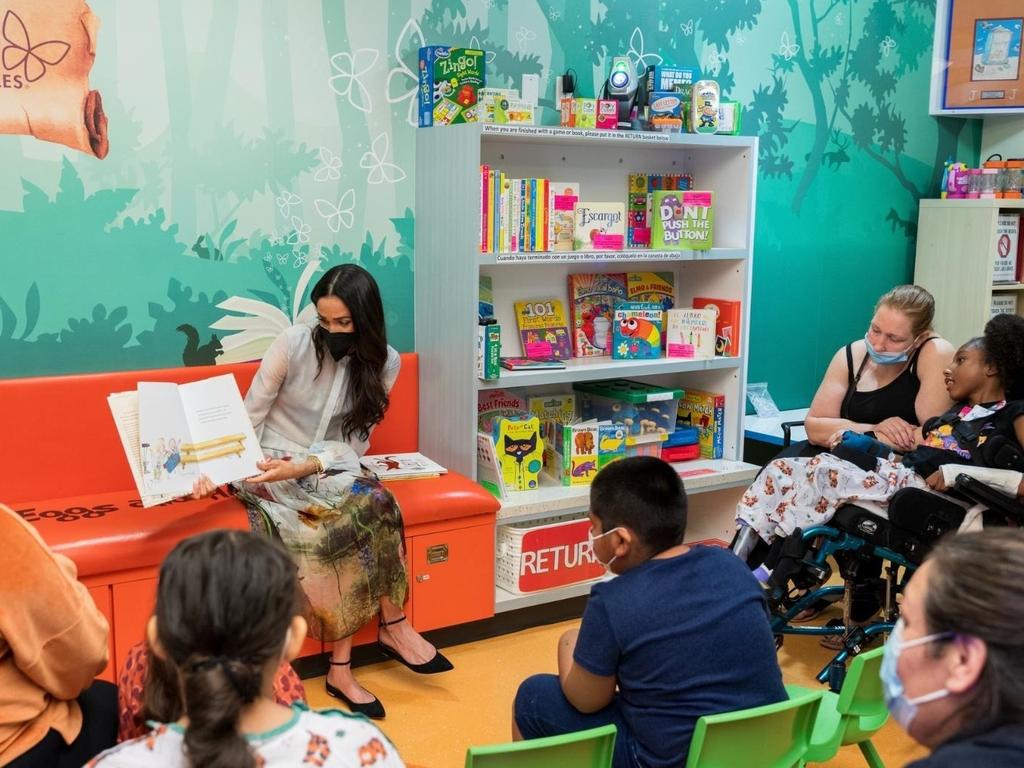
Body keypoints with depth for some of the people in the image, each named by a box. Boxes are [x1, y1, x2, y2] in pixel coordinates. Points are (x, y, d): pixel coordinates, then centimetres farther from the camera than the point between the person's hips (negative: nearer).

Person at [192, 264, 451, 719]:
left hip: (331, 469, 3)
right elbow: (248, 419, -6)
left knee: (372, 506, -30)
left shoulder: (383, 362, -1)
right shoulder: (294, 344, -10)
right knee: (370, 506, -30)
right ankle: (392, 627, -14)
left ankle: (341, 667, -21)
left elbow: (353, 444, -4)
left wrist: (304, 466, -22)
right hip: (271, 468, -3)